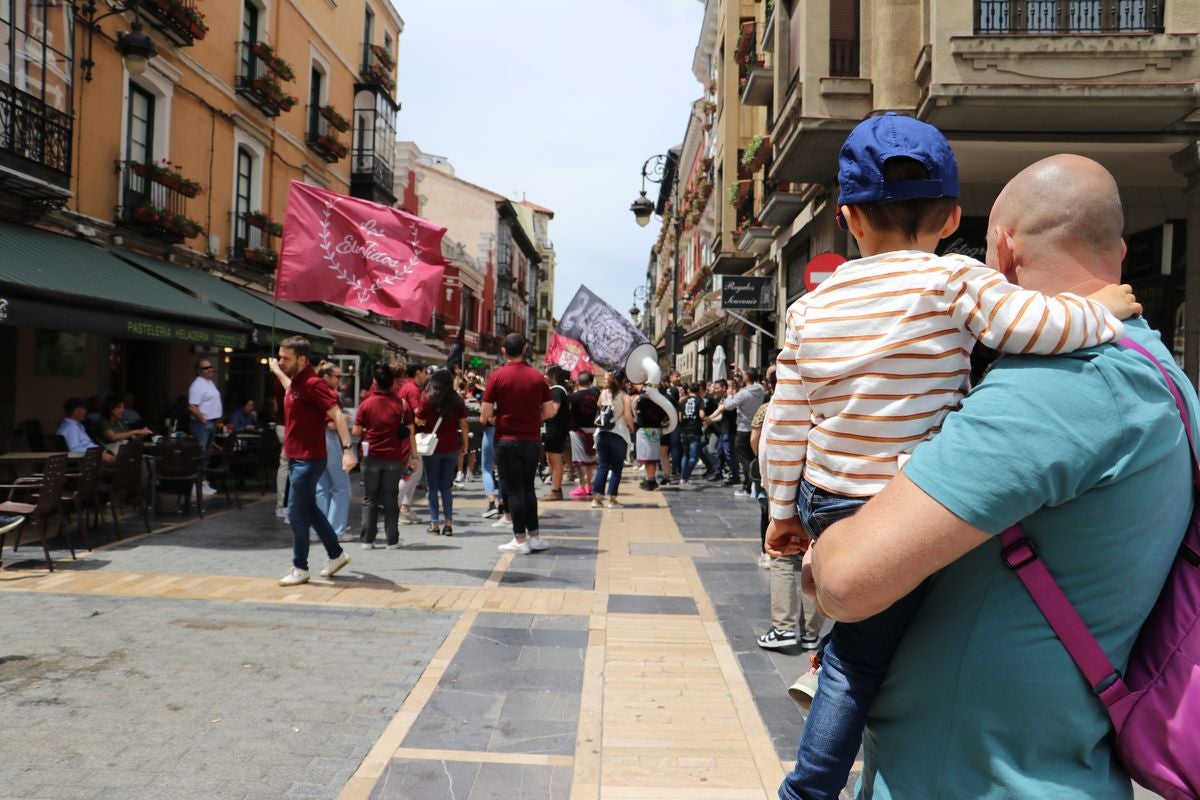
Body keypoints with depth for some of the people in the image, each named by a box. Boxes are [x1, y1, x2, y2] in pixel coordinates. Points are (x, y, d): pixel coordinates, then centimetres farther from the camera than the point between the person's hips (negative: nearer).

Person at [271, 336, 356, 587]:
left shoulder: (312, 384, -19)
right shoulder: (296, 382, 10)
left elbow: (337, 415, -27)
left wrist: (347, 449, -35)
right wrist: (277, 371, 46)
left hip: (308, 460, -10)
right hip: (296, 458, 10)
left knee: (296, 514, -4)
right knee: (309, 510, 17)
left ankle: (300, 569, 8)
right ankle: (336, 555, 28)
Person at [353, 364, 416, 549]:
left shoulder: (366, 404, -6)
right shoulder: (401, 404, -3)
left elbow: (356, 432, -7)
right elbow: (410, 432, -3)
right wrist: (413, 455, 2)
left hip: (371, 457, 0)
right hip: (394, 458, 1)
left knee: (370, 499, 10)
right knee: (391, 499, 8)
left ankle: (367, 540, 9)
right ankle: (392, 540, 9)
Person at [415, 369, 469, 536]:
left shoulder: (427, 398, -4)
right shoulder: (457, 401, 2)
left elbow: (418, 421, -5)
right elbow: (463, 424, 1)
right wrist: (465, 444, 10)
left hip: (432, 446, -2)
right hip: (451, 447, 2)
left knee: (432, 486, 5)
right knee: (446, 486, 10)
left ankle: (434, 524, 3)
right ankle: (448, 523, 3)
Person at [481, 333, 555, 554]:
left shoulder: (497, 376, -8)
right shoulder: (537, 376, 2)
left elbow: (486, 414, -10)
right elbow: (549, 411, 3)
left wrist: (495, 420, 11)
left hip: (507, 440, -3)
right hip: (532, 440, 4)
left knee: (514, 490, 2)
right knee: (528, 488, 16)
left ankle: (520, 540, 4)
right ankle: (535, 536, 18)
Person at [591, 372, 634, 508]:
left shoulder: (603, 394, 6)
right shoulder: (624, 397, -4)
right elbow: (627, 416, -13)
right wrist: (632, 426, 4)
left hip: (602, 433, 3)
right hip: (619, 434, -3)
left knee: (602, 466, 8)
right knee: (616, 468, 4)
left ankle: (597, 497, 1)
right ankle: (612, 499, 2)